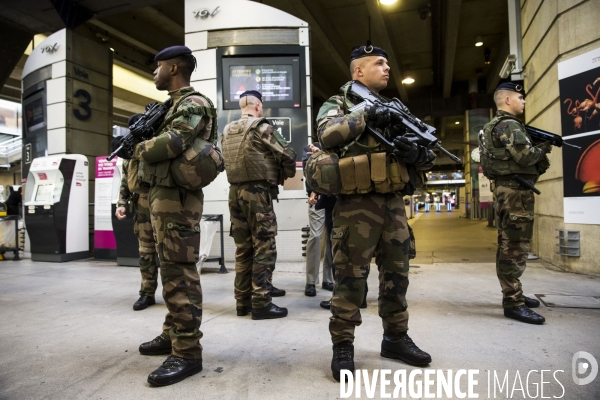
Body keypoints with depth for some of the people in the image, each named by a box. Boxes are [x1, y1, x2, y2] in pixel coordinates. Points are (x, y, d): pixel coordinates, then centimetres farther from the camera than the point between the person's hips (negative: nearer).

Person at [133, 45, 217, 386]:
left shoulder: (192, 104, -9)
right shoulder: (174, 105, 23)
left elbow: (170, 143, -24)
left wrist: (140, 149, -6)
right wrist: (143, 140, 3)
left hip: (176, 197, -11)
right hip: (163, 195, 11)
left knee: (179, 273, -9)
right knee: (170, 270, 15)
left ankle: (188, 352, -2)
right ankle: (173, 334, 27)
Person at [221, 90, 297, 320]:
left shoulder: (227, 132, 14)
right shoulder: (260, 127, -6)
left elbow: (227, 162, 16)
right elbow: (287, 154, -7)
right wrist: (289, 174, 11)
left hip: (235, 192, 7)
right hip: (257, 191, -7)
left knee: (243, 248, 11)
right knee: (264, 248, -2)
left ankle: (242, 301, 18)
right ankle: (261, 303, 1)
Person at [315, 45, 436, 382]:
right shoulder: (338, 105, 4)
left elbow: (430, 155, 15)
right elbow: (328, 135, -20)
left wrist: (419, 153, -8)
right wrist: (365, 114, -20)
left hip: (394, 204, 6)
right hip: (357, 205, -6)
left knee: (397, 274, 12)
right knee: (351, 277, -1)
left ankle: (396, 338, 27)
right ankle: (343, 346, 11)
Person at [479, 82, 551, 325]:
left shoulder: (494, 126, 20)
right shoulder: (510, 125, -11)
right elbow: (525, 157, -18)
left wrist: (537, 147, 9)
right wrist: (543, 147, 0)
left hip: (505, 189, 10)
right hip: (516, 190, -10)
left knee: (508, 246, 14)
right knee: (515, 248, -9)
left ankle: (512, 294, 24)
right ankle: (513, 303, -6)